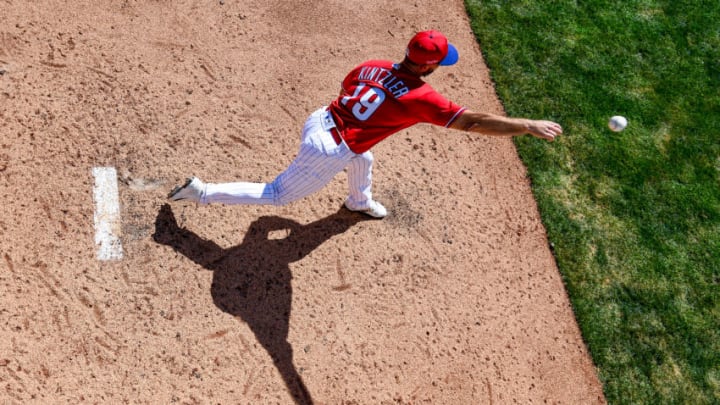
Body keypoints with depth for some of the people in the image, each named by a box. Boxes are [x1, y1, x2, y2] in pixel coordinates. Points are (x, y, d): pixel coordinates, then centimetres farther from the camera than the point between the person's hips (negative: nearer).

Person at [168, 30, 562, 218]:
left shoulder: (370, 66, 1)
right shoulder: (421, 97, -19)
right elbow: (474, 121, -23)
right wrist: (530, 126, -21)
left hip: (318, 121, 8)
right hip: (327, 153, -8)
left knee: (363, 159, 35)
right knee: (277, 194, 13)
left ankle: (359, 201, 64)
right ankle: (201, 191, 17)